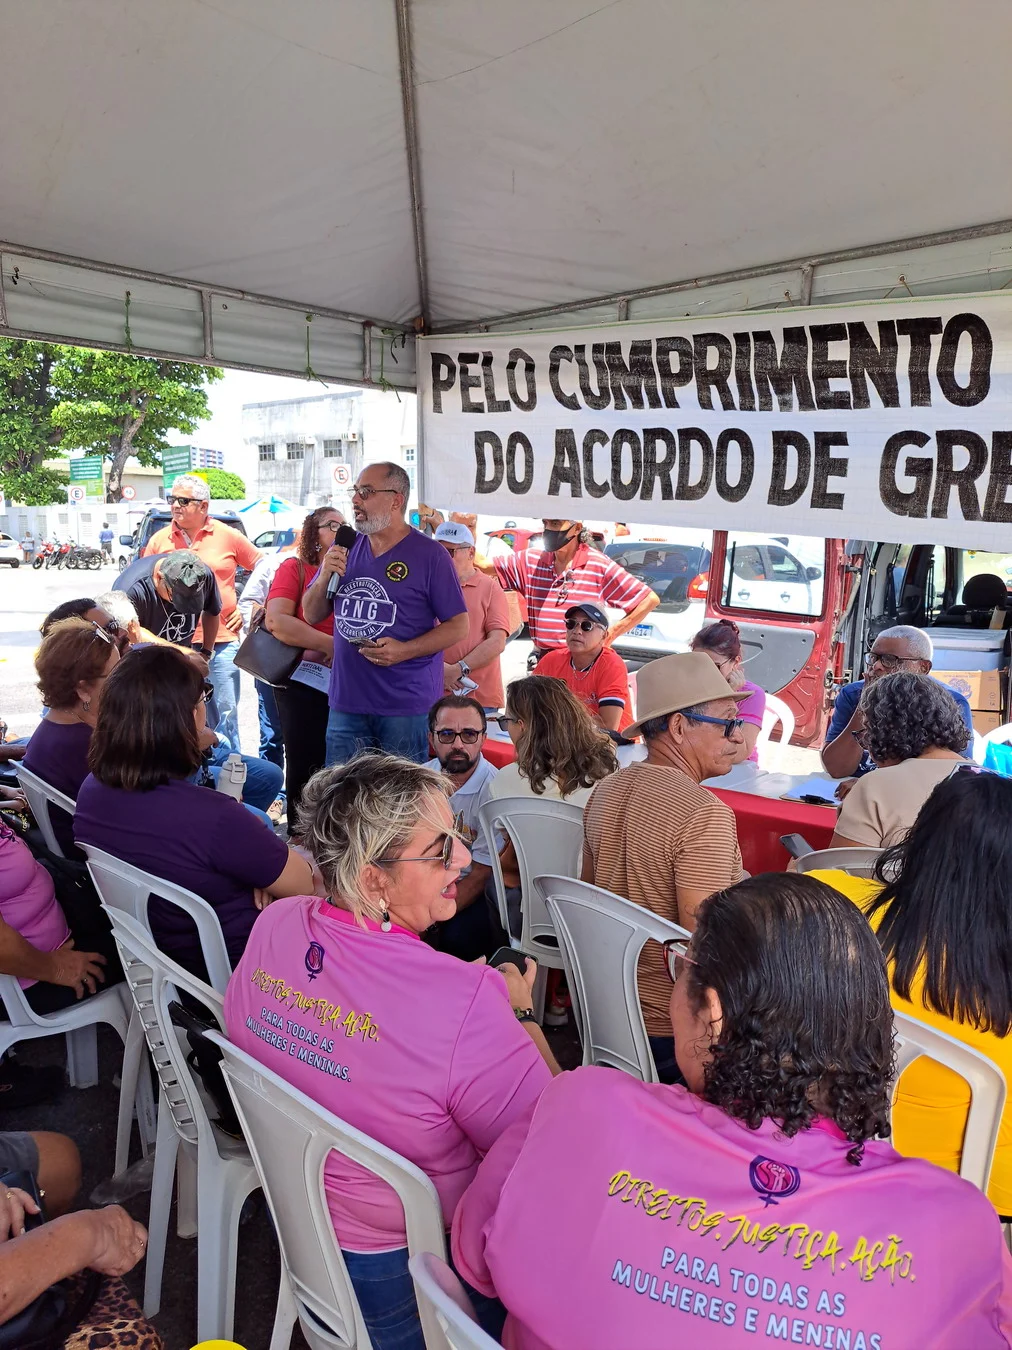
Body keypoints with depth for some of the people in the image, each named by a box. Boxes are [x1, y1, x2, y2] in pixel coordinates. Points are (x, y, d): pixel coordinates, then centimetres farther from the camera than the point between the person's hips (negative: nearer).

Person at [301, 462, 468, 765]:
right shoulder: (344, 549, 10)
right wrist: (324, 577, -6)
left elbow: (459, 626, -5)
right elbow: (311, 615, 14)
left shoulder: (430, 554, -5)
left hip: (407, 706, -4)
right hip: (346, 702, 5)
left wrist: (405, 650, -19)